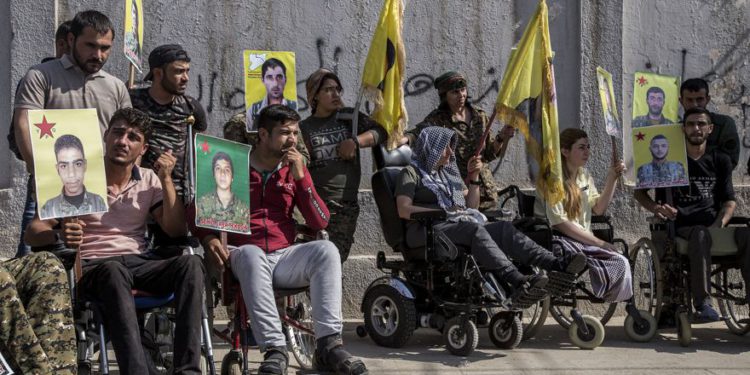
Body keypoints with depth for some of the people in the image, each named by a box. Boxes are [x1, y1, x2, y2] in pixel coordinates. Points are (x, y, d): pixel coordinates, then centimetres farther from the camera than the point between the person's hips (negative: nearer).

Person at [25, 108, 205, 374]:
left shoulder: (150, 181, 16)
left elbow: (176, 230, 5)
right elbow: (32, 233, 0)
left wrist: (166, 180, -2)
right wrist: (60, 235, -24)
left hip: (139, 264, 3)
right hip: (92, 268, -3)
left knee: (191, 263, -28)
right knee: (114, 271, -40)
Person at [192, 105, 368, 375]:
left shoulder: (294, 169, 15)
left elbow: (320, 223, 7)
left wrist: (301, 177, -2)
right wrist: (208, 237, -12)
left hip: (284, 257, 3)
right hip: (244, 257, -3)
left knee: (326, 250, -26)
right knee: (251, 254, -38)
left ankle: (328, 345, -35)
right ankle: (274, 350, -42)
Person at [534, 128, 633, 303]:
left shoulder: (584, 175, 16)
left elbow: (598, 209, 13)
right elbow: (559, 223, -16)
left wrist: (612, 179, 2)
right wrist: (598, 242, -16)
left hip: (583, 240, 7)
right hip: (558, 241, -7)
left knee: (622, 263, -21)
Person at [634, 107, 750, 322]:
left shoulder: (720, 161, 20)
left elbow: (729, 201, 16)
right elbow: (640, 192, 16)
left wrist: (718, 225, -5)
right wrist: (656, 208, -5)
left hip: (714, 226, 3)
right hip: (681, 227, -3)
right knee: (700, 234, -39)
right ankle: (703, 304, -47)